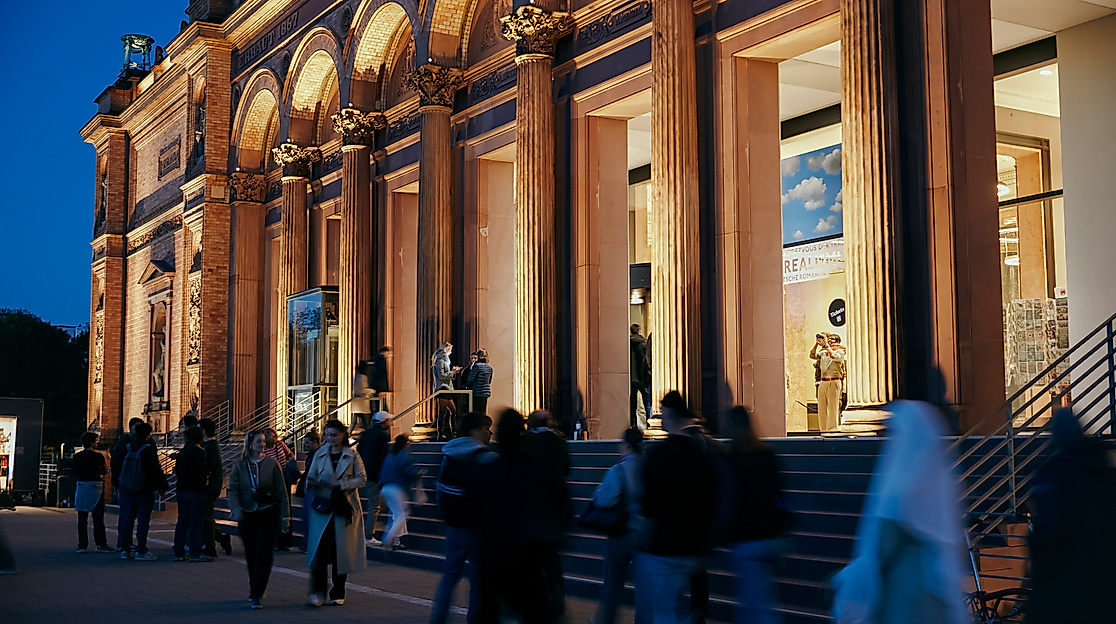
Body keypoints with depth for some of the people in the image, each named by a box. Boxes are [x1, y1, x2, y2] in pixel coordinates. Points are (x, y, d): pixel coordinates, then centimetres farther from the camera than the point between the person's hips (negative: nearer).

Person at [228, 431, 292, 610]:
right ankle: (254, 591, 27)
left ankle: (257, 595, -10)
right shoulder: (239, 467, 5)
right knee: (251, 555, 10)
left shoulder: (271, 464, 1)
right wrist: (236, 509, -20)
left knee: (262, 554, -11)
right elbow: (233, 490, -2)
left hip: (268, 514, -2)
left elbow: (281, 491, 2)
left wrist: (285, 517, 0)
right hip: (247, 515, 2)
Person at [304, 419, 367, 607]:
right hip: (322, 507, 1)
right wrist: (311, 483, -10)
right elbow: (311, 477, 13)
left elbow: (362, 478, 2)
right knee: (318, 548, -11)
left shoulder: (352, 455, 3)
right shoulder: (320, 454, 9)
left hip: (344, 507, -1)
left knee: (341, 550, 2)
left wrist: (343, 484, -12)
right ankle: (318, 593, -7)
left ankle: (338, 593, 14)